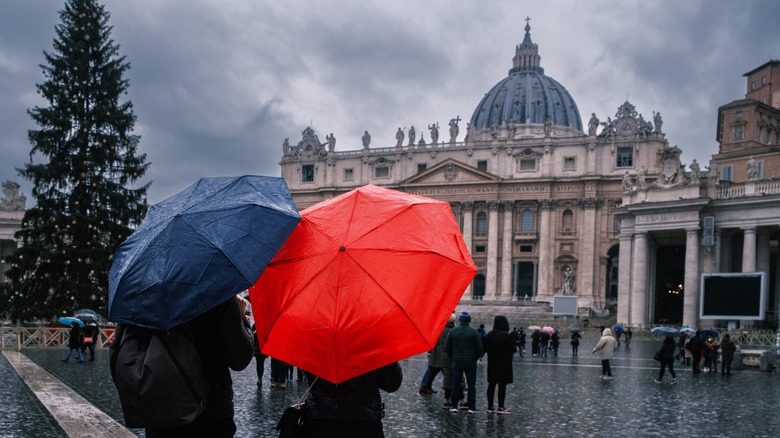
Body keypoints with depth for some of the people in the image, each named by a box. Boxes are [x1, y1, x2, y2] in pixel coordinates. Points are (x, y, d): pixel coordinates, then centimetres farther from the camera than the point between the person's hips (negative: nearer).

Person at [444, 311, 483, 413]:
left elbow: (447, 347, 0)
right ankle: (472, 407, 2)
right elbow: (479, 348, -7)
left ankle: (453, 406, 8)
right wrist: (475, 358, 7)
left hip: (457, 363, 2)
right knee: (471, 385, 4)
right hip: (470, 363, -2)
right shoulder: (474, 332, -7)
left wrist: (453, 357, 11)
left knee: (455, 384, 9)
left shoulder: (452, 331, -1)